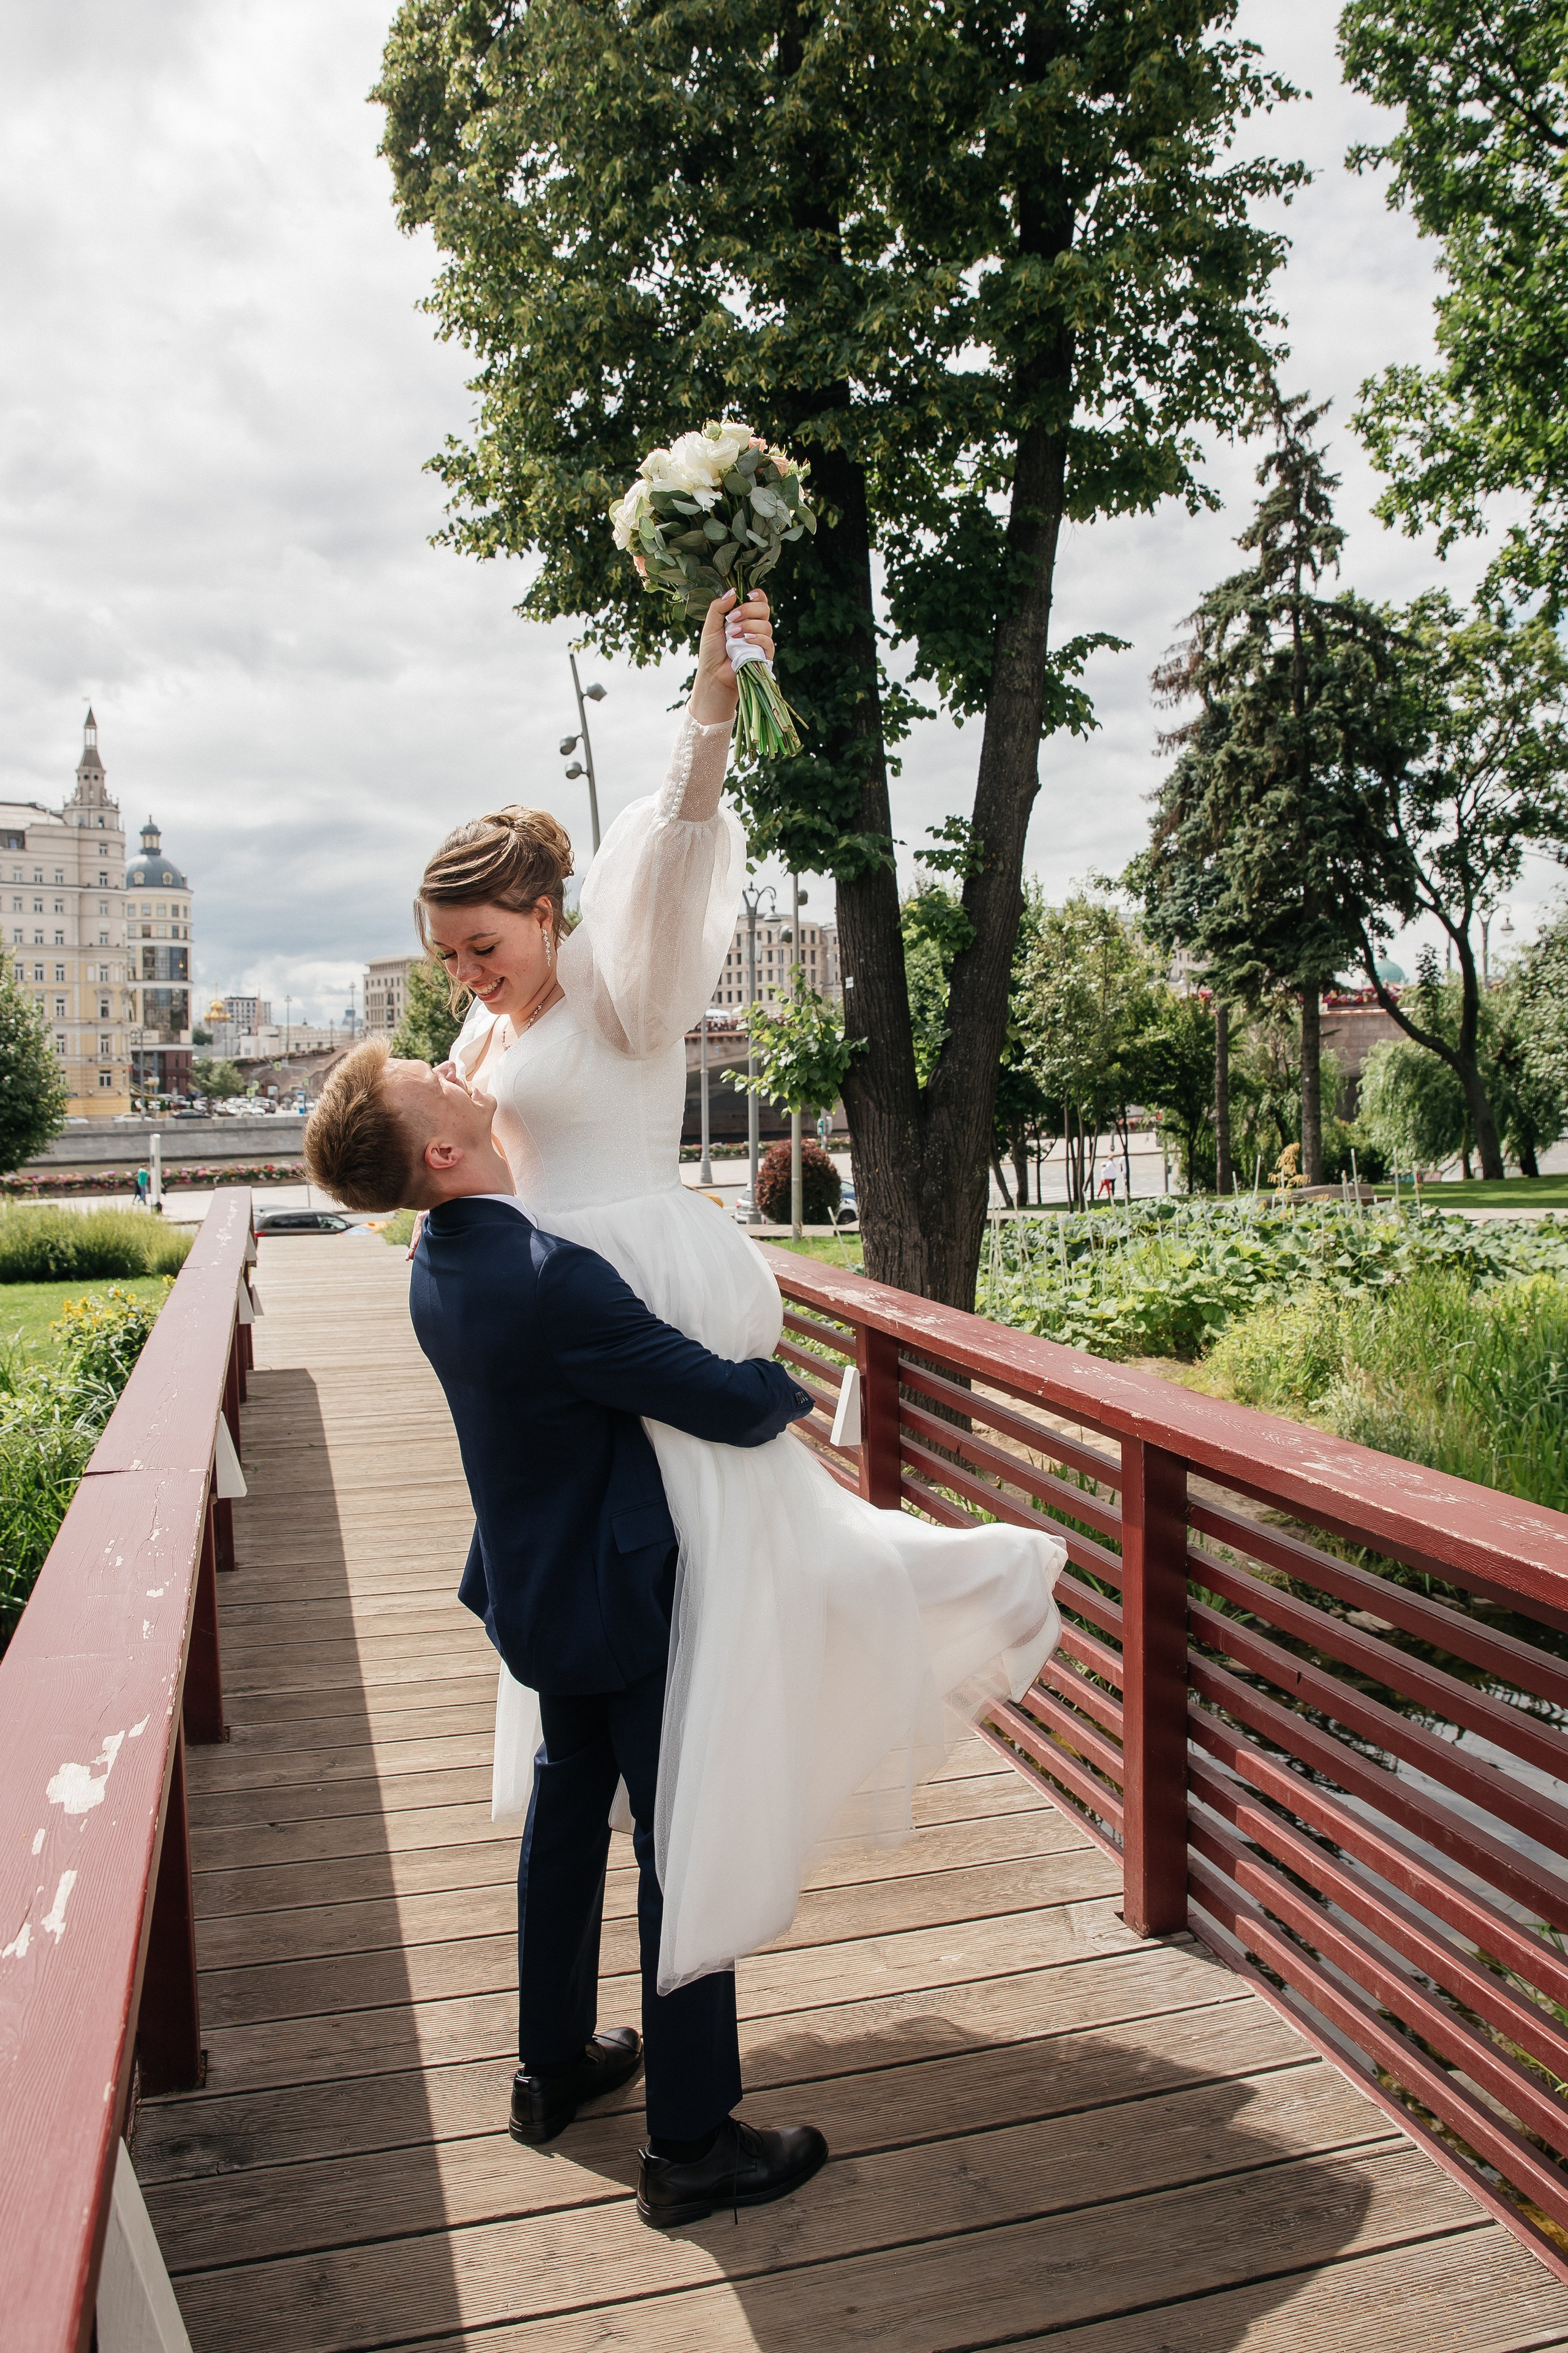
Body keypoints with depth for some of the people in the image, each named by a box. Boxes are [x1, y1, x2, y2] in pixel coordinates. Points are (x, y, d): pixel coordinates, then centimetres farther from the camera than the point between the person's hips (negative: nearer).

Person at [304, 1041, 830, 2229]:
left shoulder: (441, 1267, -2)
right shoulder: (550, 1281, -31)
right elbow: (729, 1403, -26)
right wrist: (792, 1385, -4)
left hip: (542, 1595, 9)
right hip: (627, 1601, -9)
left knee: (567, 1814, 24)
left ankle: (555, 2065, 42)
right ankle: (692, 2142, 19)